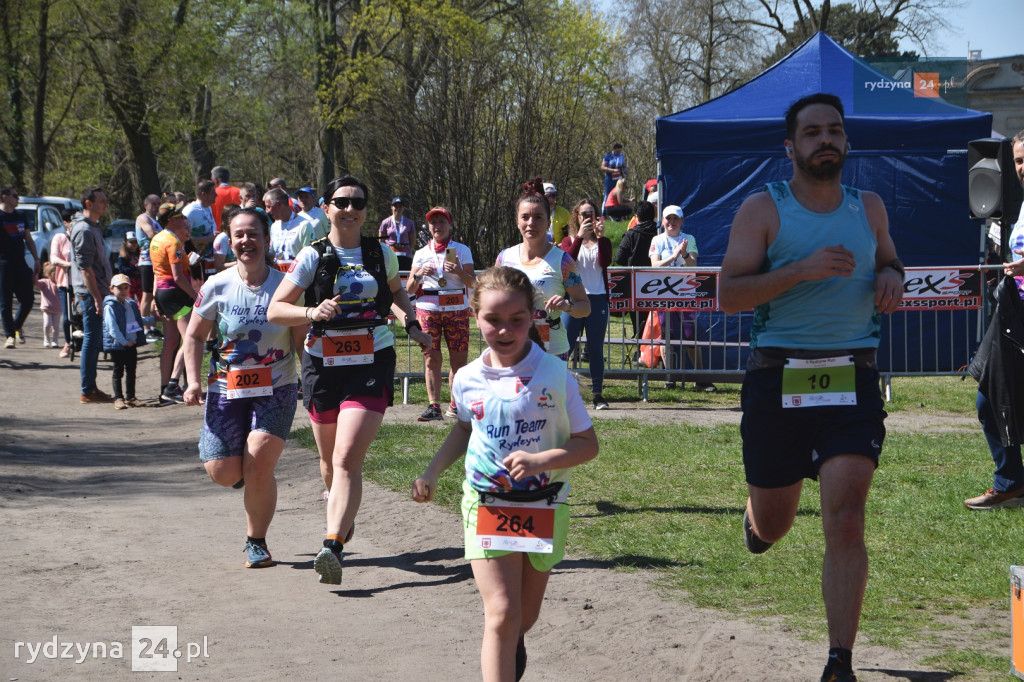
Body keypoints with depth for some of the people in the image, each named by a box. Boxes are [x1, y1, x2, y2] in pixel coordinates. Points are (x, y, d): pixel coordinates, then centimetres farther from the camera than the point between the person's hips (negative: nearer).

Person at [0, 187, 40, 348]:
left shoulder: (20, 217, 15)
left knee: (27, 300, 3)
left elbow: (29, 240, 21)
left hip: (20, 264, 6)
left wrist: (36, 259, 13)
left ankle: (16, 327, 24)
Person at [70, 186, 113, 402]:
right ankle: (87, 391, -4)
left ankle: (90, 388, 18)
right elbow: (85, 268, -20)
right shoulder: (84, 230, -15)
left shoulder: (93, 228, 17)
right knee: (91, 340, -7)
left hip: (95, 291, 10)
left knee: (94, 340, 13)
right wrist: (96, 297, -22)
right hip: (90, 293, -10)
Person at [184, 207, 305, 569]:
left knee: (258, 464, -15)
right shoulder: (217, 287, -2)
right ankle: (256, 478, 33)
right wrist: (193, 380, -5)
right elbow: (194, 336, 6)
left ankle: (256, 542, 5)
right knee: (222, 472, -5)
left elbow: (301, 342, 0)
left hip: (276, 390, -2)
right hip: (226, 390, 2)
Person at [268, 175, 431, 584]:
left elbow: (396, 292, 26)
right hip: (323, 365, 1)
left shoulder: (381, 254, 5)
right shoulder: (314, 256, -2)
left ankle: (333, 548, -25)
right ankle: (341, 513, 49)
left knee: (348, 458, -17)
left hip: (372, 366, -1)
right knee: (330, 459, 17)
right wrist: (312, 312, -24)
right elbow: (275, 310, -6)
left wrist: (411, 324, 8)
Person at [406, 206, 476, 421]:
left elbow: (472, 283, 1)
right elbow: (410, 289, 8)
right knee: (431, 358, -5)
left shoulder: (462, 250, 7)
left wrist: (459, 272, -19)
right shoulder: (421, 254, 12)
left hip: (457, 308, -1)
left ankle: (456, 405, 3)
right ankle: (434, 406, -5)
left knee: (458, 358, -4)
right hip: (428, 308, 1)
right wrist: (419, 275, -12)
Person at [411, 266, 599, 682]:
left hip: (543, 507, 0)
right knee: (502, 612, -13)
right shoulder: (468, 380, -3)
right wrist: (432, 472, 7)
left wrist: (540, 460, -25)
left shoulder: (555, 375, -12)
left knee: (525, 616, 14)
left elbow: (587, 444, -9)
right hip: (486, 505, 0)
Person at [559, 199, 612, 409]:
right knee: (565, 346, -5)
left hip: (598, 299, 1)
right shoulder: (569, 241, 9)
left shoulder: (603, 242, 10)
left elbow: (606, 262, -11)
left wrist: (600, 236, -16)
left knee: (596, 349, 5)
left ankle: (598, 395, 10)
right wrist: (580, 236, -19)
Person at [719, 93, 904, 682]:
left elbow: (890, 263, 27)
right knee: (773, 523, 12)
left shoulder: (869, 208, 10)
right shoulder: (763, 210, -2)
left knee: (846, 520, -12)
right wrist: (802, 269, -22)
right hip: (777, 381, -1)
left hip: (853, 381, 1)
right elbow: (729, 293, -10)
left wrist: (892, 278, 2)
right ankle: (757, 519, 52)